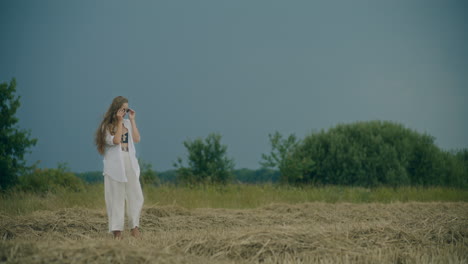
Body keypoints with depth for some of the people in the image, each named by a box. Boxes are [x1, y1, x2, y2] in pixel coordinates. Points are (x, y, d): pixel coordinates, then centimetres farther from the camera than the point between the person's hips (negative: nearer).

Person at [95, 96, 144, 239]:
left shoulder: (128, 123, 12)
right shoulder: (107, 126, 0)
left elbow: (136, 139, 0)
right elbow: (116, 140, -14)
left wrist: (132, 120, 1)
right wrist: (119, 122, -9)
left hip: (130, 164, 4)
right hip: (115, 165, -4)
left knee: (136, 196, -1)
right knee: (116, 198, -2)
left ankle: (134, 227, 8)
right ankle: (117, 230, 2)